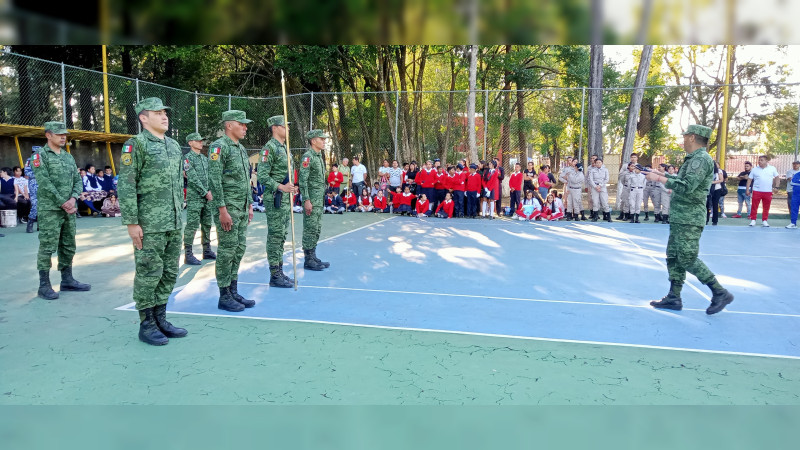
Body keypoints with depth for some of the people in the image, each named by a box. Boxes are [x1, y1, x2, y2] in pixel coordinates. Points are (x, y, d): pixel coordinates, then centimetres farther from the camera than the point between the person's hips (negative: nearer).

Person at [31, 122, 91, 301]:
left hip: (69, 210, 7)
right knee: (47, 247, -4)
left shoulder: (69, 157, 15)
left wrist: (73, 199, -7)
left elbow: (77, 181, 11)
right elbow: (45, 183, -13)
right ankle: (44, 286, 2)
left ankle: (67, 280, 22)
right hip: (50, 210, -6)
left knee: (68, 246, 11)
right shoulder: (40, 156, -4)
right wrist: (63, 203, -15)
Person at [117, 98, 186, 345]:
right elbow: (125, 186, -11)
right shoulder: (136, 144, -7)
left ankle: (160, 319, 24)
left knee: (170, 273, 12)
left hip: (174, 223, 7)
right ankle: (146, 325, 11)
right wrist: (131, 222, -15)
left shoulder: (174, 146, 15)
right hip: (149, 225, -7)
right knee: (149, 274, 0)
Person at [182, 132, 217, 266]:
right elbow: (193, 179, -15)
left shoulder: (205, 158, 15)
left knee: (207, 224, 12)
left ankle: (207, 251, 22)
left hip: (207, 197, 7)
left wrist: (210, 191, -3)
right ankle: (188, 255, -1)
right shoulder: (188, 158, -7)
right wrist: (206, 193, -14)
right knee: (192, 226, -5)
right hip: (194, 198, -7)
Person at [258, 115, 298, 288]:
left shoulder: (284, 148, 17)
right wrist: (281, 187, -25)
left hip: (286, 199, 9)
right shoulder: (269, 147, -12)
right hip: (275, 199, -9)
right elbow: (262, 176, -19)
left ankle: (280, 272, 21)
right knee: (275, 237, -5)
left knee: (281, 236, 13)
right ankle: (275, 276, 1)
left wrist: (292, 188, 13)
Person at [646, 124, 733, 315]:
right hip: (680, 217, 10)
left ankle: (720, 293, 3)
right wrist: (662, 175, 24)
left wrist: (659, 178, -19)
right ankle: (674, 298, 15)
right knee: (673, 257, 10)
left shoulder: (701, 159, -16)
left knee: (688, 258, -8)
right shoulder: (694, 159, 16)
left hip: (689, 219, -10)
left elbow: (686, 186, -25)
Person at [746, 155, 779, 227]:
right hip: (757, 191, -1)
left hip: (768, 191, 1)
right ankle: (753, 220, 7)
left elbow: (777, 177, 13)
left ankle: (764, 221, 15)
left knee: (766, 207, 6)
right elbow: (749, 179, 5)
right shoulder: (755, 169, 3)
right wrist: (747, 189, -1)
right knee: (754, 207, 0)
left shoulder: (772, 168, 5)